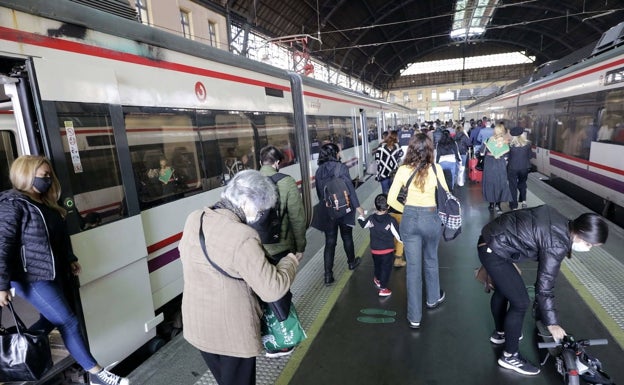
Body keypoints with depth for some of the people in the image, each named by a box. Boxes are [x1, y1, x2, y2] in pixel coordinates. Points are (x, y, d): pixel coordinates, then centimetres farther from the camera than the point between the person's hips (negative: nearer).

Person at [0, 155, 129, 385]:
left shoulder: (45, 204, 12)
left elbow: (60, 236, 19)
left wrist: (70, 260, 21)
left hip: (52, 274, 8)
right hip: (31, 278, -8)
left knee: (50, 321, 15)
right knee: (68, 323, -5)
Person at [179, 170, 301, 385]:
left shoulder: (194, 218, -7)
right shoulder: (242, 237, -31)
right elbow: (272, 290, -28)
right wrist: (290, 260, -12)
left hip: (196, 324, 7)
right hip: (232, 331, -6)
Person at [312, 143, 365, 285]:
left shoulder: (319, 170, 2)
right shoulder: (341, 167, -12)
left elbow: (319, 192, 8)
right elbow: (350, 188, -13)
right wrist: (357, 206, -7)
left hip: (326, 211, 3)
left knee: (330, 241, 5)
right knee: (347, 236, 18)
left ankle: (328, 275, 2)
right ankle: (352, 262, 39)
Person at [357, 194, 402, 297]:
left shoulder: (371, 219, -9)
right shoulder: (391, 221, -20)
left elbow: (363, 225, 13)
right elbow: (399, 236, -16)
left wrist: (360, 217, 31)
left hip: (374, 250, 4)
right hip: (387, 251, -4)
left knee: (377, 266, 26)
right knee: (386, 269, 10)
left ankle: (377, 280, 49)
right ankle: (383, 288, 14)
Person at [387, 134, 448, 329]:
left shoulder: (403, 170, -7)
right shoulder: (435, 168, -7)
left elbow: (391, 199, -7)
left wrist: (406, 210, 9)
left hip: (409, 219, 0)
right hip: (431, 218, 0)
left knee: (413, 266, 8)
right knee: (431, 260, 24)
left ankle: (414, 317, 16)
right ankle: (433, 298, 46)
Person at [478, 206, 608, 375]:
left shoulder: (561, 222, 6)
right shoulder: (556, 245, -21)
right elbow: (544, 287, -14)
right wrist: (552, 323, -1)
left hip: (491, 237, 10)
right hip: (493, 250, -10)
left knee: (502, 290, 27)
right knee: (520, 302, 0)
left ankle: (500, 333, 49)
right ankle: (510, 356, 17)